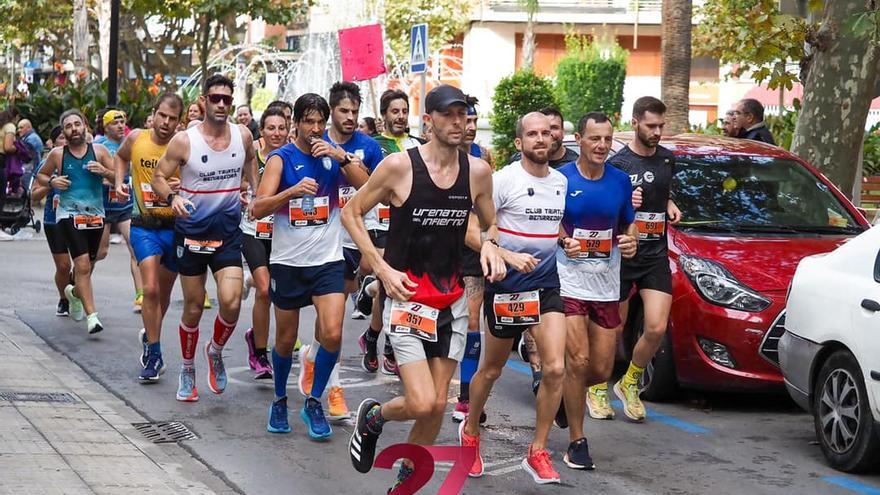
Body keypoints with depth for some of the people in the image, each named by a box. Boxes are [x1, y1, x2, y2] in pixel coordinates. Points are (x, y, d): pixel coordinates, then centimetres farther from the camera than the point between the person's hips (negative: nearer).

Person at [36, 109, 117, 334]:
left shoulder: (99, 151, 2)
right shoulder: (58, 154, 2)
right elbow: (40, 175, 16)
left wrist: (104, 171, -18)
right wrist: (51, 182, -5)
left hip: (95, 214, 3)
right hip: (69, 214, -3)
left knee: (87, 267, 16)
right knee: (83, 265, -17)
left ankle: (74, 292, 49)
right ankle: (92, 316, -19)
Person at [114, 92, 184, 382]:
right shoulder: (136, 138, -2)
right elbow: (121, 157, 21)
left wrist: (184, 186, -28)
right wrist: (120, 182, 5)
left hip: (176, 226, 0)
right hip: (144, 226, 0)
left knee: (164, 292, 16)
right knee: (150, 289, -15)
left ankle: (150, 336, 43)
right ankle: (154, 356, -7)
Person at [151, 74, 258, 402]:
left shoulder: (243, 136, 0)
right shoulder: (184, 141, -10)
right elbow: (158, 177, -4)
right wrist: (172, 198, -23)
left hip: (228, 233, 2)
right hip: (191, 232, -2)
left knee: (231, 302, -15)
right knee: (194, 307, 7)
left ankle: (216, 350, 15)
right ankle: (188, 369, 27)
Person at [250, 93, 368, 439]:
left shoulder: (334, 155, 4)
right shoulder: (281, 158, -4)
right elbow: (258, 208, -13)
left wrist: (341, 157, -20)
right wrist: (293, 190, -28)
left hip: (327, 261, 1)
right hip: (288, 261, -1)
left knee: (332, 334, -15)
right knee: (285, 340, 9)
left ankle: (314, 403, 4)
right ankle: (279, 401, 32)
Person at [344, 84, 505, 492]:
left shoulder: (478, 171, 1)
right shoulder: (400, 165, -11)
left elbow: (490, 225, 17)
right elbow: (351, 213, -1)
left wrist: (489, 245, -7)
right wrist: (382, 267, -10)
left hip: (452, 299, 5)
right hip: (406, 296, -4)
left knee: (438, 405, 7)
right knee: (423, 403, -14)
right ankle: (373, 416, 18)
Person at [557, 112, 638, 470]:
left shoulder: (620, 181, 5)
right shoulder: (560, 178, -6)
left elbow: (629, 224, 18)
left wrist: (631, 241, -5)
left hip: (607, 286, 4)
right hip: (569, 282, -4)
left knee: (602, 370, 5)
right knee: (578, 361, -12)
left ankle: (566, 392, 38)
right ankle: (577, 442, 0)